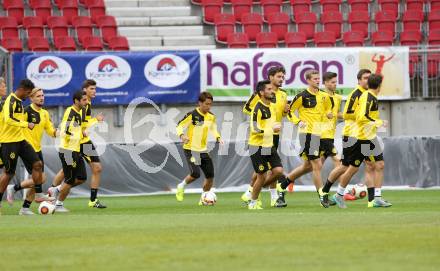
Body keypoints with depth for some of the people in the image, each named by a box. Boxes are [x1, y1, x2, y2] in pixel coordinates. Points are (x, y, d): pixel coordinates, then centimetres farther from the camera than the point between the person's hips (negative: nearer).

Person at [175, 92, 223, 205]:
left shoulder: (211, 117, 4)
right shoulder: (192, 115, -14)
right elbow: (179, 126, -11)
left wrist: (218, 137, 3)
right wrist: (182, 136, -31)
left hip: (203, 150, 6)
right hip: (191, 149, -6)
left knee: (210, 176, 3)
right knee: (195, 174, -21)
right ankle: (181, 186, 9)